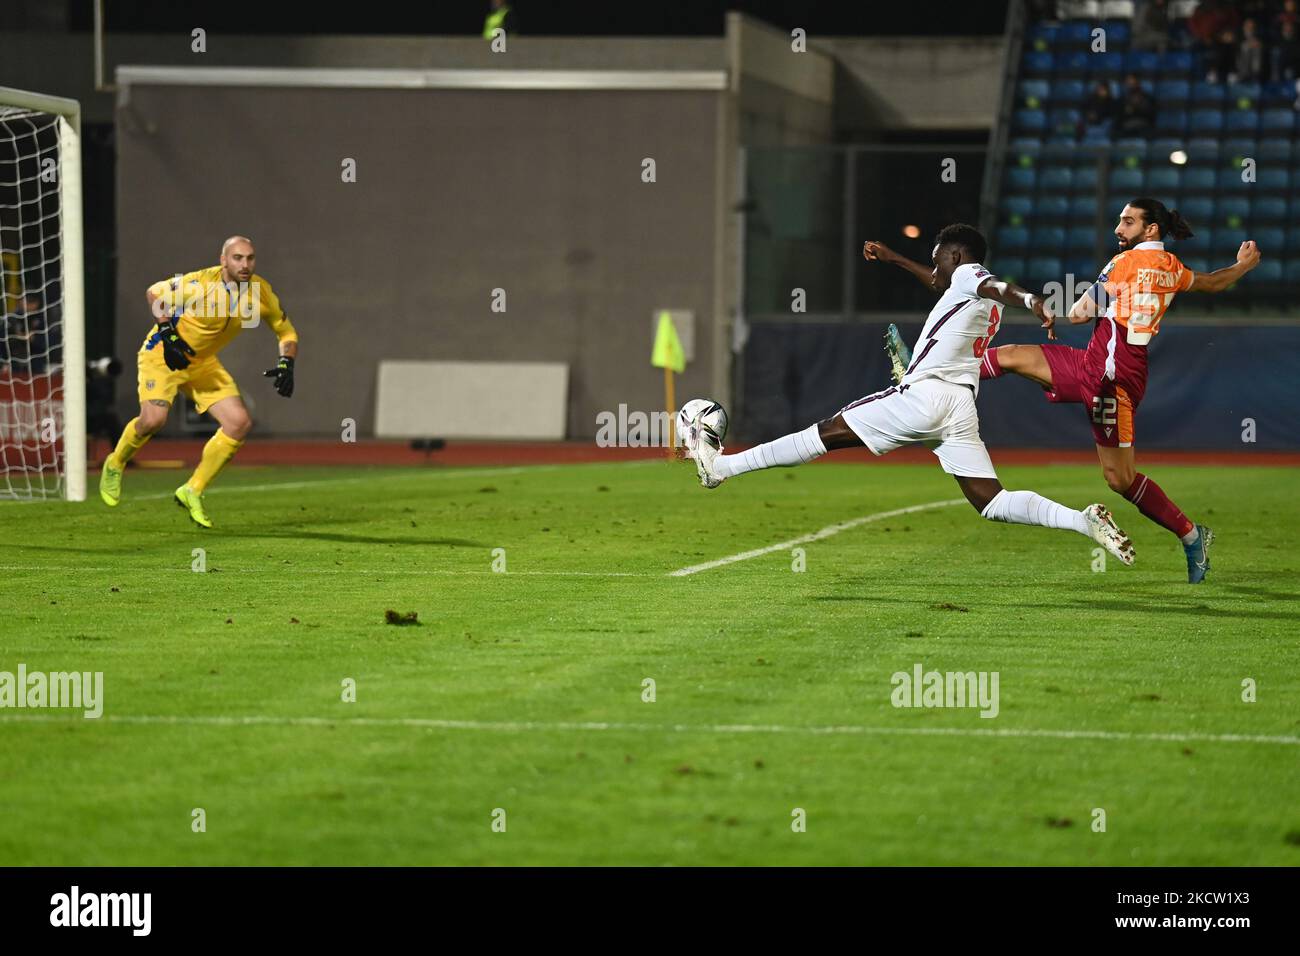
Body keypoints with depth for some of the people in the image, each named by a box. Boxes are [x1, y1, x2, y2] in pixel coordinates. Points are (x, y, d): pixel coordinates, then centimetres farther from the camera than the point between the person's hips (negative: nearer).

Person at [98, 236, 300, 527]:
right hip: (163, 353, -6)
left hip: (203, 362, 6)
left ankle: (193, 491, 5)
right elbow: (155, 293, -12)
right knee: (154, 419, -26)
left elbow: (286, 332, 4)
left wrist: (286, 364, -15)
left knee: (240, 423, -9)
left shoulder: (260, 292, -9)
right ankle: (115, 465, 7)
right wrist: (168, 336, -21)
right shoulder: (203, 283, -25)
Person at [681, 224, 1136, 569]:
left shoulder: (968, 275, 2)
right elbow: (942, 287, 49)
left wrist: (1030, 299, -44)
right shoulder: (976, 296, 28)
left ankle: (722, 465, 7)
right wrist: (892, 258, 60)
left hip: (924, 395, -8)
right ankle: (1084, 521, -18)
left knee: (828, 432, 0)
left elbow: (999, 287, -22)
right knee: (991, 502, 0)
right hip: (961, 410, 8)